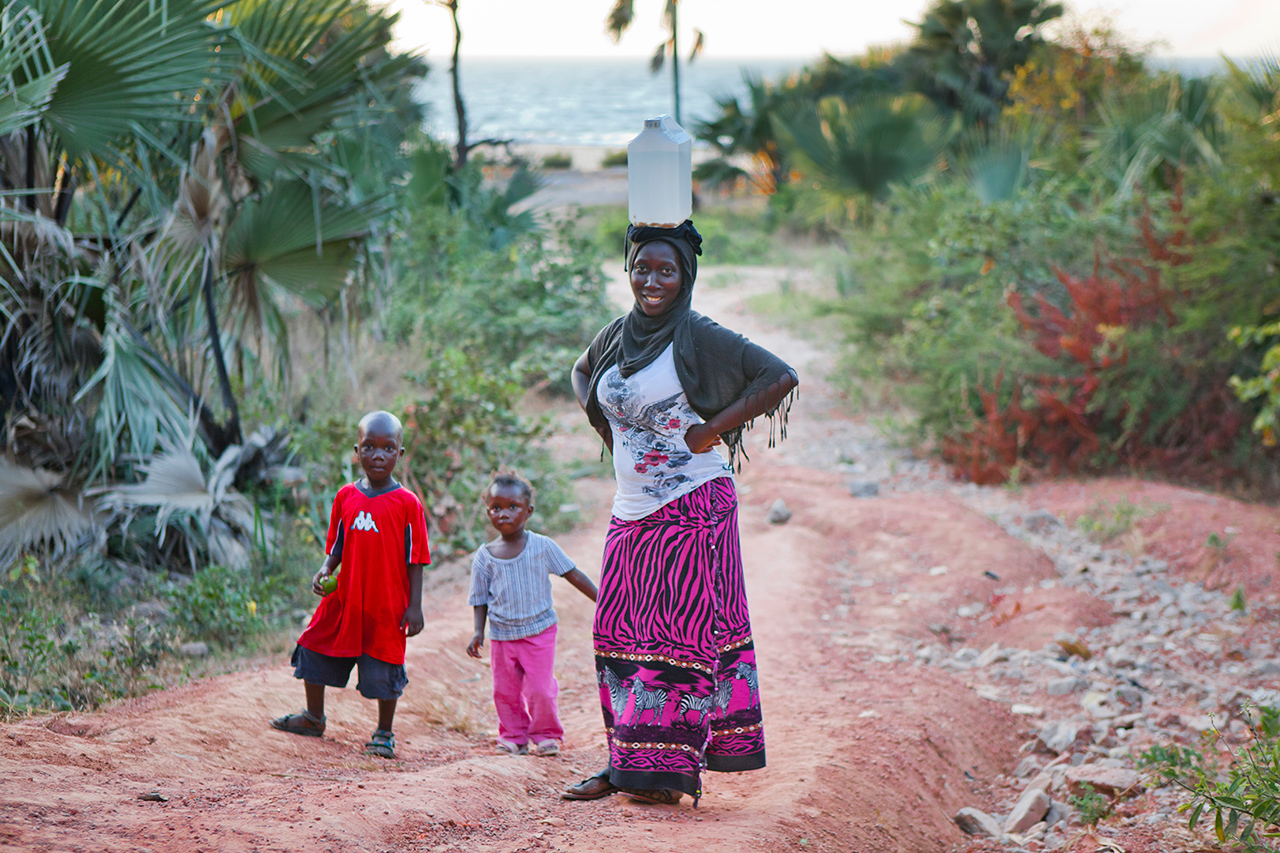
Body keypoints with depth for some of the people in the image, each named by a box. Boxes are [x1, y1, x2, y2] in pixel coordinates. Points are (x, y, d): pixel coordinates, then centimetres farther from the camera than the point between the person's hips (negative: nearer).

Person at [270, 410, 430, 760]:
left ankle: (384, 734, 21)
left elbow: (415, 560, -5)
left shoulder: (407, 503, -7)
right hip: (344, 599, 4)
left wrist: (414, 606, -8)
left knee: (384, 669, 2)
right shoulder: (346, 497, 3)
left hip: (387, 606, -4)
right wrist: (326, 570, -9)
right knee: (315, 650, 13)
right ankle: (313, 718, 35)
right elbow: (336, 547, 11)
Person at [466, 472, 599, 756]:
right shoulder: (485, 556, -1)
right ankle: (513, 737, 23)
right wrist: (478, 632, -5)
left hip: (539, 630, -2)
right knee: (505, 691, 4)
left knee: (540, 689, -6)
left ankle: (546, 735, 15)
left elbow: (573, 575, 1)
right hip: (502, 634, 2)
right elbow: (480, 598, 6)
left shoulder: (542, 546, -5)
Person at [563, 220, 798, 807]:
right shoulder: (618, 335, 10)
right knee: (621, 634, 6)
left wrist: (710, 431, -13)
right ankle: (628, 762, 12)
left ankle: (673, 767, -3)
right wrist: (605, 428, 13)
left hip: (692, 510, -7)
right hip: (632, 514, 7)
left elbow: (781, 378, -13)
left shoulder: (699, 338, -9)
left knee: (683, 632, -5)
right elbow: (583, 373, 31)